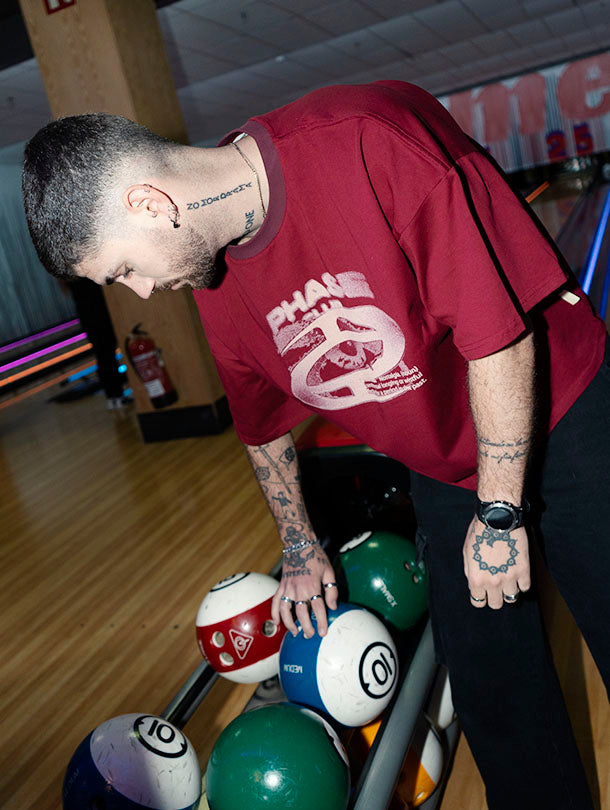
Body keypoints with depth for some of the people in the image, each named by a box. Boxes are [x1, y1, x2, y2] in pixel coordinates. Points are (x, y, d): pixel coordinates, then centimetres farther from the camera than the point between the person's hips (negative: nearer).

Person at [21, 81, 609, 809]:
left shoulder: (369, 143, -29)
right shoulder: (215, 282, -7)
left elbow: (498, 326, -26)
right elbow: (263, 424, 8)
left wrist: (499, 511, -18)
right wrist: (299, 547, 16)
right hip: (445, 473, 5)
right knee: (490, 696, 11)